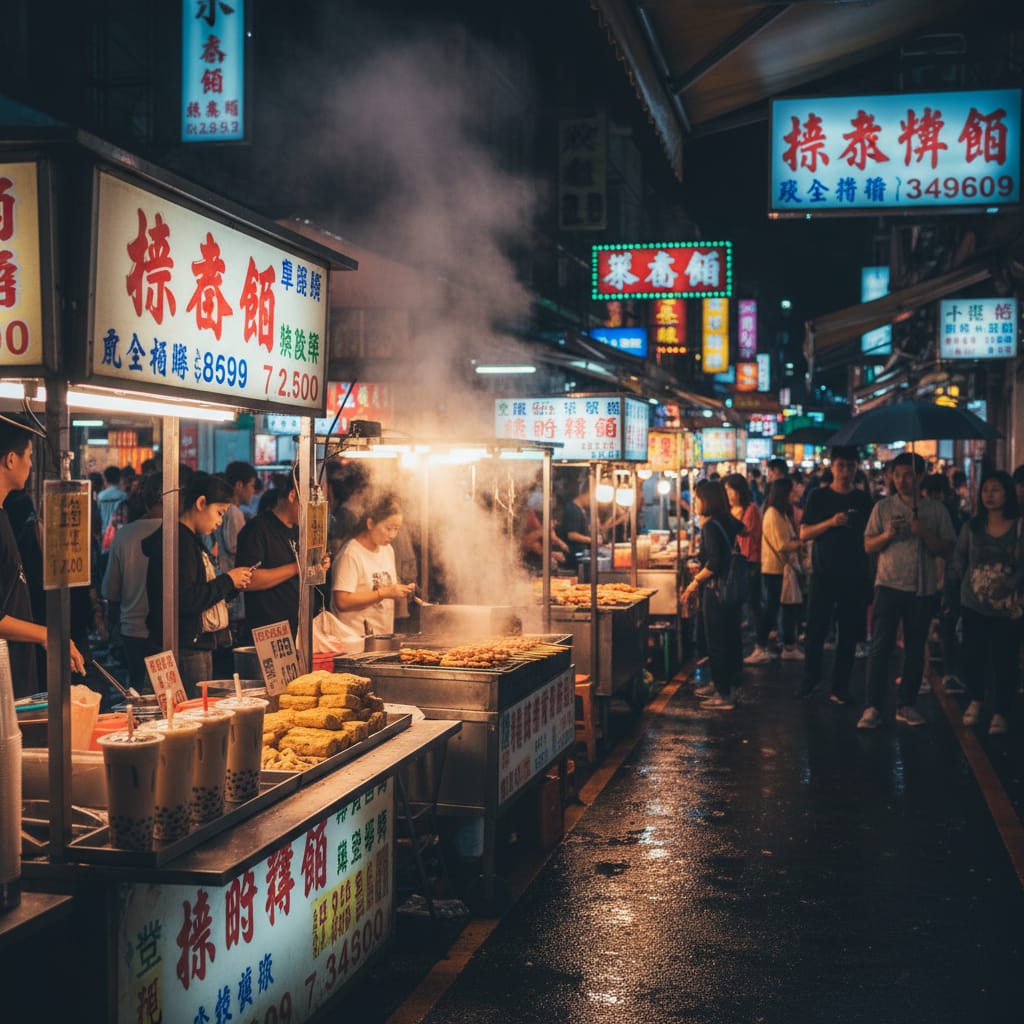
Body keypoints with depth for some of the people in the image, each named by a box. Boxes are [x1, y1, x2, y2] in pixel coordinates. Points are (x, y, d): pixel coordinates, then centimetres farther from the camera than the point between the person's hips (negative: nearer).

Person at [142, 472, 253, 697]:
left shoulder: (191, 541, 18)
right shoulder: (178, 541, -14)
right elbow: (185, 601, -23)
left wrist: (233, 586, 8)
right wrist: (227, 580, -13)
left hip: (200, 647, 10)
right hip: (187, 651, -10)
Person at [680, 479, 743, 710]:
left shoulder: (710, 526, -16)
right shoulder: (727, 523, 10)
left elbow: (714, 563, -23)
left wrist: (695, 582, -15)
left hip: (715, 591, -9)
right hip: (729, 588, 9)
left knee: (716, 643, -3)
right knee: (728, 639, 16)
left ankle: (724, 695, 0)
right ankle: (720, 685, 27)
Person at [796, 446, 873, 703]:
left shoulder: (863, 499, 8)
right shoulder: (819, 496, 2)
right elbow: (804, 534, -2)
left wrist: (871, 575, 5)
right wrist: (831, 522, -18)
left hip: (855, 575, 2)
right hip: (824, 573, -2)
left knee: (849, 633, 3)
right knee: (816, 628, 0)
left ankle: (840, 686, 11)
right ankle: (811, 677, 19)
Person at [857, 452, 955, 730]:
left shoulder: (936, 510, 6)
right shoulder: (883, 508, 6)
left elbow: (947, 550, 1)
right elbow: (868, 546, 4)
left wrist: (924, 533, -14)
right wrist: (887, 535, -15)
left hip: (923, 588, 1)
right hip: (889, 585, -1)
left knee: (915, 649, 7)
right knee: (880, 646, -6)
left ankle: (907, 705, 16)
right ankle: (873, 707, -5)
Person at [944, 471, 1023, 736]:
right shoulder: (972, 527, 4)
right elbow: (956, 565, 8)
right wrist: (948, 598, 7)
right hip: (973, 605, 2)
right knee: (972, 656, 7)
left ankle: (1000, 713, 16)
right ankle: (976, 700, 33)